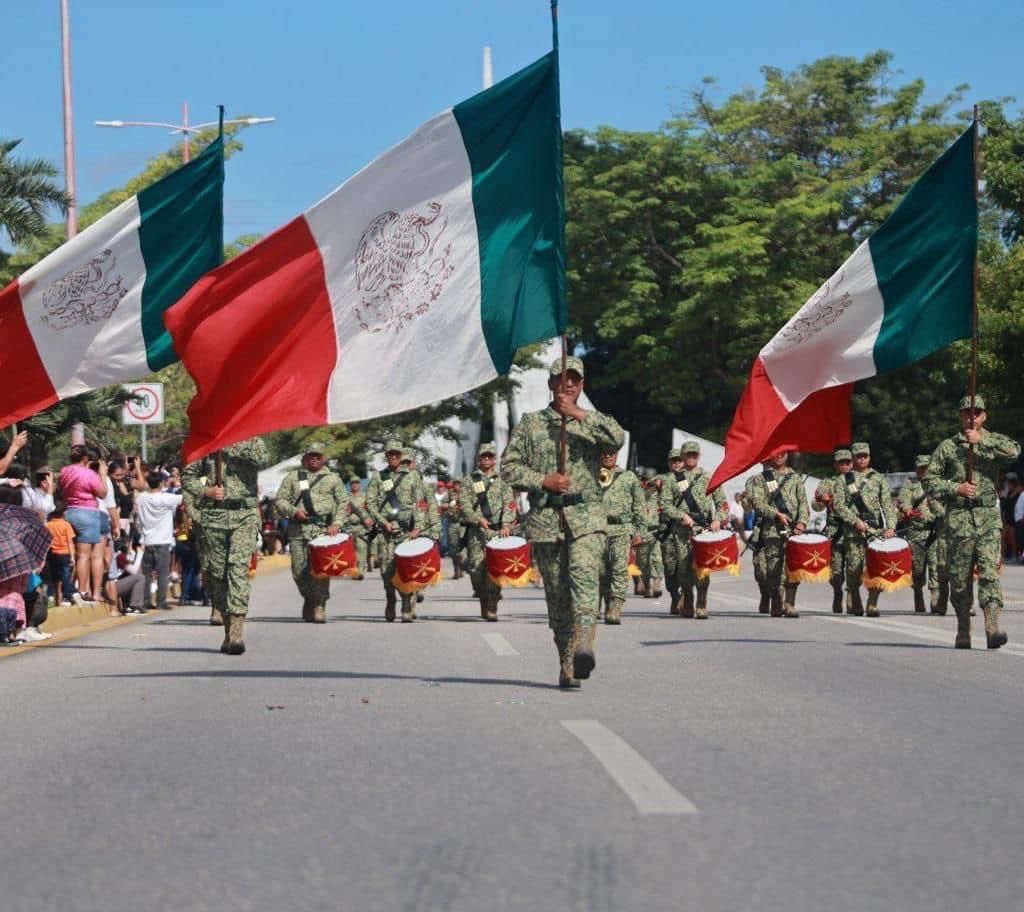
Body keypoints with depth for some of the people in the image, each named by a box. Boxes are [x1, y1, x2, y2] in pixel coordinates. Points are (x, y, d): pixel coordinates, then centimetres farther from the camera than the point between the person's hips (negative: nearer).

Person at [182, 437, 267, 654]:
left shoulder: (251, 441, 6)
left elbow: (260, 457, -17)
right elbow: (187, 477, 15)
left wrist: (228, 447, -12)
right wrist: (207, 491, -3)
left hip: (245, 516, -3)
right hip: (213, 516, 3)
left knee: (239, 568, -16)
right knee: (215, 573, 6)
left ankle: (237, 633, -21)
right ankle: (228, 629, 20)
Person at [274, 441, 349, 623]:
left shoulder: (333, 478, 15)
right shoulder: (292, 477, 16)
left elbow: (343, 503, 11)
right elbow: (279, 500, 11)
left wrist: (337, 523, -4)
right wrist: (294, 511, -7)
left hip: (323, 530, -2)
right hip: (298, 530, 2)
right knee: (299, 570, 0)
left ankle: (319, 606, -11)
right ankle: (309, 598, 23)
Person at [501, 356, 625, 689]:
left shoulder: (592, 422, 13)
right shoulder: (531, 423, 12)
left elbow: (618, 439, -9)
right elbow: (508, 467, 8)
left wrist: (579, 414, -12)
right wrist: (543, 481, -7)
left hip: (586, 515, -1)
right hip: (545, 518, 1)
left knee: (584, 574, -25)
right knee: (556, 593, 2)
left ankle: (583, 646, -40)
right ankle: (566, 665, 10)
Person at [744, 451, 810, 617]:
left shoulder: (795, 478, 20)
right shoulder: (760, 479, 11)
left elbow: (803, 502, 12)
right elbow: (757, 502, -2)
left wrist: (802, 522, -6)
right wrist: (777, 514, -16)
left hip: (794, 529, 2)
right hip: (771, 529, -2)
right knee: (773, 568, -6)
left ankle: (789, 604, -12)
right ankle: (776, 605, 4)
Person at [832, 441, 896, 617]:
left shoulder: (878, 478, 15)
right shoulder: (844, 479, 11)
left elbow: (887, 504, 8)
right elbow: (839, 505, 2)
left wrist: (890, 526, -6)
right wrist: (855, 521, -12)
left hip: (876, 530, 0)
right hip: (853, 530, 0)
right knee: (854, 569, -1)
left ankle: (872, 604, -9)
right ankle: (855, 606, 15)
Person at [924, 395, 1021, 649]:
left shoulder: (993, 441, 9)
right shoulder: (947, 447, 9)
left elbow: (1014, 450, -13)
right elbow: (930, 481, 7)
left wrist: (981, 440, -13)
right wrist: (956, 488, -8)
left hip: (988, 516, -1)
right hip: (958, 518, 1)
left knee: (990, 571, -14)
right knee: (960, 578, 4)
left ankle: (992, 628, -22)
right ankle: (963, 631, 16)